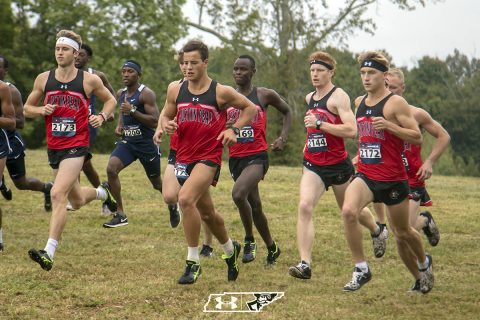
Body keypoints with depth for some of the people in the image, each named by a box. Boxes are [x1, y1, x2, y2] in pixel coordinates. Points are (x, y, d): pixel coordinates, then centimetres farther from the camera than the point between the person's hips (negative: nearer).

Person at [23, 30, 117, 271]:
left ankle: (49, 253, -24)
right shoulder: (43, 79, 2)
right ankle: (102, 193, 56)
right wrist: (42, 110, -9)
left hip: (76, 146, -5)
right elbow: (27, 108, 12)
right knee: (76, 201, 20)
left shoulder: (89, 80, -5)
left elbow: (110, 100, 12)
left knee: (58, 194, -23)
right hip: (53, 147, 5)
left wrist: (102, 116, -8)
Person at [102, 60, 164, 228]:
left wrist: (132, 111, -27)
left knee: (157, 184, 9)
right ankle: (120, 214, -14)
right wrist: (119, 125, 7)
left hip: (147, 143, -5)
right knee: (111, 169, -20)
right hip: (127, 141, 5)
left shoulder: (146, 94, -14)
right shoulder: (121, 93, 7)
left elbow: (155, 121, -21)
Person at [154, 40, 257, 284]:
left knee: (185, 199, -27)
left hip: (209, 157, -5)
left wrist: (233, 129, -8)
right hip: (184, 157, 6)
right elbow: (166, 115, 17)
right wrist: (165, 125, -6)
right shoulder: (175, 90, 2)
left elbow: (250, 108, 5)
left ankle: (193, 262, -16)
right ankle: (230, 249, 45)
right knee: (206, 212, 18)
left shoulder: (221, 92, -7)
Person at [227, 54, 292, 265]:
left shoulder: (264, 95, -1)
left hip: (257, 156, -4)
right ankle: (272, 248, 31)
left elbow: (287, 112, 14)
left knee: (238, 194, -29)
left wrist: (283, 138, 4)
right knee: (255, 206, 13)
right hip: (236, 158, 4)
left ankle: (249, 240, -11)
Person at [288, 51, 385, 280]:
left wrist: (319, 124, -26)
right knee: (304, 206, -19)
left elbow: (351, 130, -24)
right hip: (313, 166, 5)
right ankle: (305, 264, -26)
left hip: (338, 164, -5)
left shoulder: (339, 96, -12)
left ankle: (377, 232, 50)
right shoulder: (309, 98, 12)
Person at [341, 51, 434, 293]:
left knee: (402, 233, 11)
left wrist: (388, 125, -25)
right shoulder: (359, 102, 10)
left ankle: (423, 263, 42)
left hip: (393, 178, -4)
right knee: (348, 211, -25)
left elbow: (417, 137, -13)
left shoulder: (395, 103, -10)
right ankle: (361, 269, -16)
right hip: (365, 176, 4)